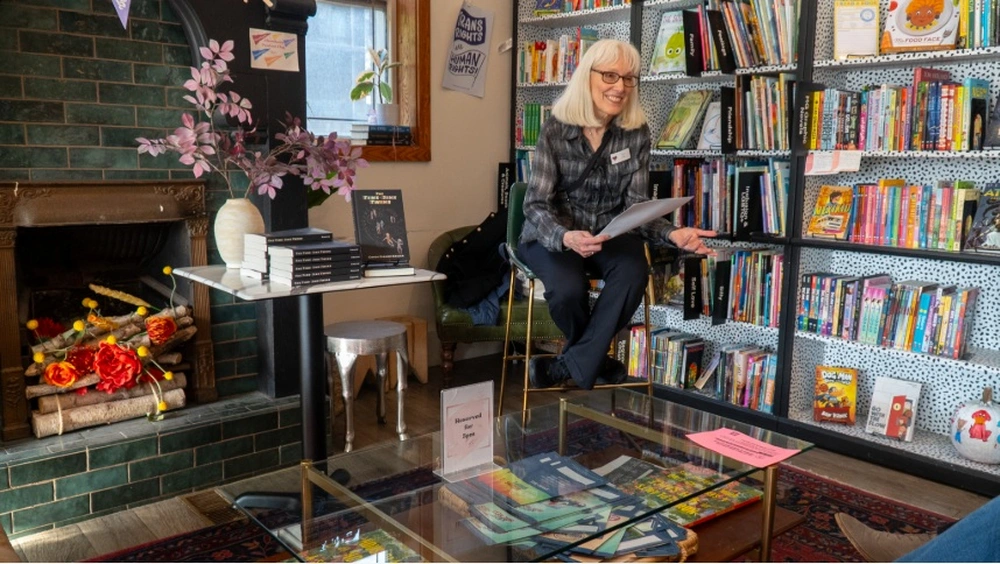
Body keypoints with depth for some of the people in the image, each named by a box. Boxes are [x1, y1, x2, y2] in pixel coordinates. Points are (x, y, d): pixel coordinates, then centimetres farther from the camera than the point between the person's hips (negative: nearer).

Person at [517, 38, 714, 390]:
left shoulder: (637, 133, -6)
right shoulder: (556, 128, -13)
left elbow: (636, 205, -7)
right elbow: (536, 205, -16)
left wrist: (672, 234, -28)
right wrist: (565, 237, -38)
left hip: (608, 233, 2)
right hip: (552, 235, -2)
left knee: (633, 271, -31)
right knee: (568, 288, -33)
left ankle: (570, 365, -13)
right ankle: (593, 358, 3)